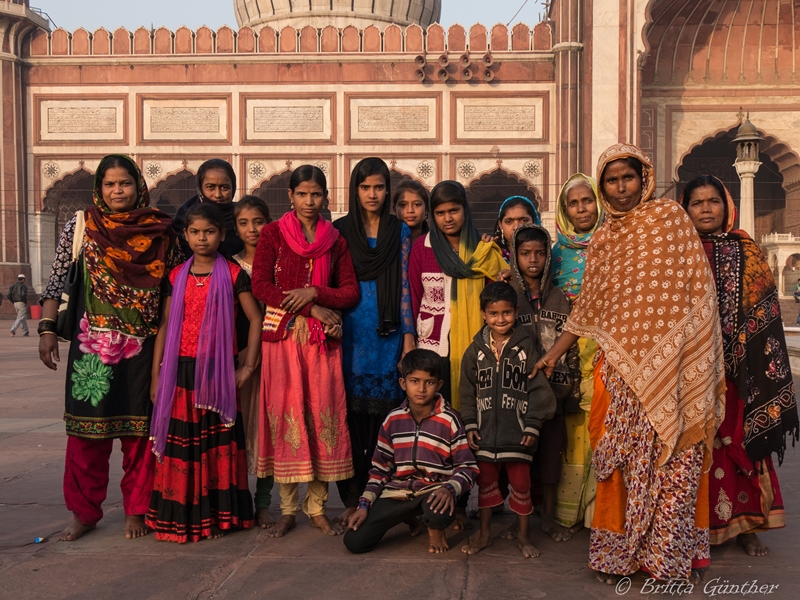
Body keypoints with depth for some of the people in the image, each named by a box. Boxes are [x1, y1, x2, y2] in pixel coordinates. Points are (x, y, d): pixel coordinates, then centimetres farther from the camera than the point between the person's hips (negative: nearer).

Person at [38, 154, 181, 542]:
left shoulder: (159, 231, 3)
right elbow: (56, 283, 4)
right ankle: (84, 513, 18)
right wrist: (47, 329, -5)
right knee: (88, 427, 4)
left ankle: (136, 510, 20)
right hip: (92, 345, 0)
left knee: (139, 428, 6)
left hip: (143, 347, 0)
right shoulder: (80, 227, 3)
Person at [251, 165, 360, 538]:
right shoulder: (273, 233, 6)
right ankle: (287, 510, 10)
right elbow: (260, 285, -5)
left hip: (323, 339, 2)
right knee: (284, 416, -1)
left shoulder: (335, 239, 12)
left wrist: (313, 292, -11)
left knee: (323, 416, 0)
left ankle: (317, 508, 11)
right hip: (282, 335, -2)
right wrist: (313, 309, -10)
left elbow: (351, 292, 8)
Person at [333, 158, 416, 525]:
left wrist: (409, 334, 1)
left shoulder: (400, 231, 9)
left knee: (383, 414, 0)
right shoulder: (340, 230, 8)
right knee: (351, 414, -1)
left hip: (388, 334, 0)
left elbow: (405, 285, 6)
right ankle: (352, 498, 8)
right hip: (351, 333, 0)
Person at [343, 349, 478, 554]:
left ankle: (436, 529, 2)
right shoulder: (393, 420, 3)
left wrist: (450, 489, -29)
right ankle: (410, 515, 16)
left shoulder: (449, 420, -8)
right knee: (354, 541, -12)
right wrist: (364, 505, -1)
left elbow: (468, 467, -8)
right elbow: (380, 467, 9)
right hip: (398, 491, 3)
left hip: (434, 490, -3)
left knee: (439, 511, -40)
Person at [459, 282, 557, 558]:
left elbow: (538, 389, -4)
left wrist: (532, 425, -8)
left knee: (521, 483, 7)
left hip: (517, 430, -2)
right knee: (486, 482, 13)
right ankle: (484, 533, 29)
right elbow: (467, 391, 7)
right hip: (485, 430, 2)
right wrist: (470, 424, 1)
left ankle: (522, 535, 25)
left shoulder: (526, 347, -3)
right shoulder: (476, 350, 3)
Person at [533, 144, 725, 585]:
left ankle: (672, 551, 13)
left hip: (668, 362, -3)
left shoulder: (669, 216, 3)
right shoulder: (603, 239, 15)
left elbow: (695, 289, -1)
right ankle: (619, 552, 15)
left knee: (671, 454, 0)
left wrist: (692, 366, -8)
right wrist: (554, 352, 15)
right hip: (623, 363, 3)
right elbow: (587, 308, 18)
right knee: (625, 460, 5)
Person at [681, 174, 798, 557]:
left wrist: (763, 371, -5)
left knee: (740, 443, 4)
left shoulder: (745, 252, 5)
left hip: (733, 368, 0)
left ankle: (746, 525, 18)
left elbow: (764, 314, 2)